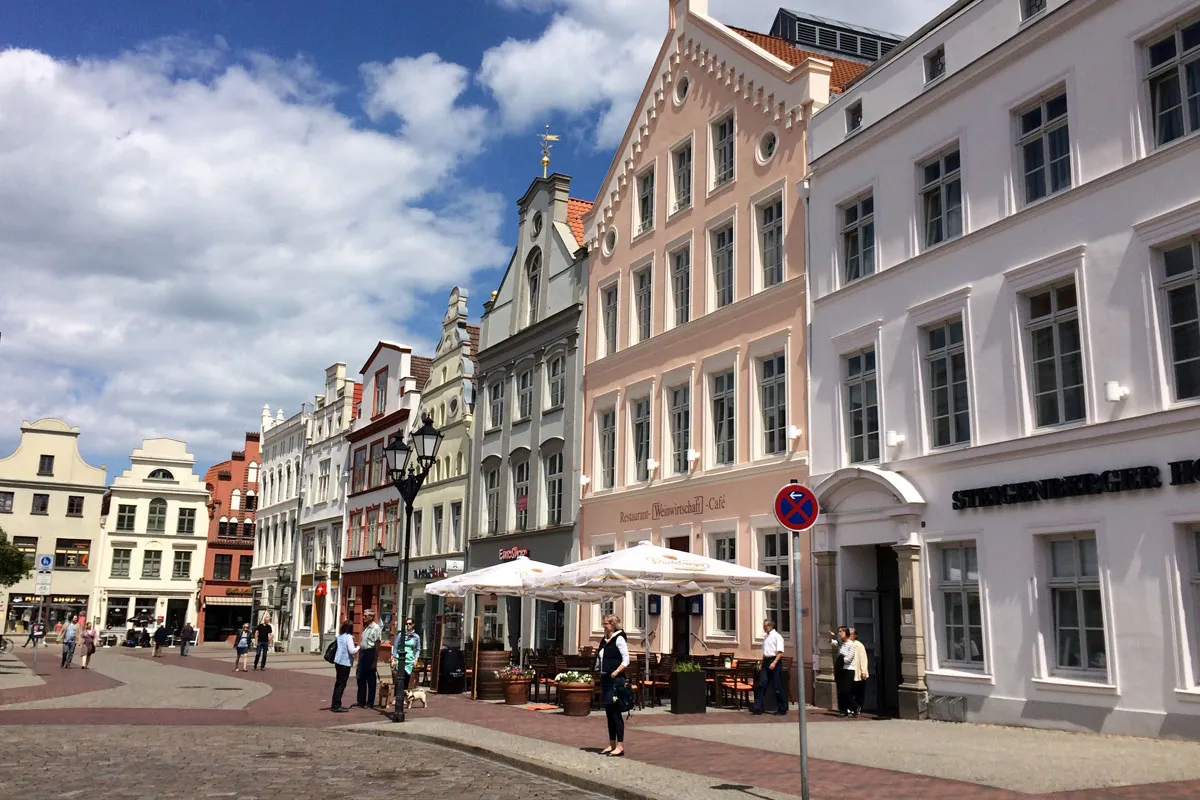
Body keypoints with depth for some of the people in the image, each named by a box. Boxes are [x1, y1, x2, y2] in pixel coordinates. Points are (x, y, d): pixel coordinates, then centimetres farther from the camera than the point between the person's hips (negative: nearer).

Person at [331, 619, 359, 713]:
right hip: (345, 663, -8)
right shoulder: (349, 637, -14)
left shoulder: (339, 636, 9)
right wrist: (359, 648, -1)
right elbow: (352, 651, -19)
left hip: (338, 661, 8)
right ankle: (336, 706, -2)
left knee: (338, 683, 16)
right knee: (341, 684, -3)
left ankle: (335, 705, 23)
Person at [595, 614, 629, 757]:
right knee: (609, 713, 12)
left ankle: (620, 746, 0)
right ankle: (612, 745, 19)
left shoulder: (619, 639, -9)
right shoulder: (605, 640, 14)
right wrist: (600, 671, 11)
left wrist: (616, 672, -21)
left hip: (615, 679, -8)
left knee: (616, 713, -5)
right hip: (605, 678, 8)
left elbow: (626, 660, -13)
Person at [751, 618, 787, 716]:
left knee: (777, 687, -1)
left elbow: (780, 652, -15)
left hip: (774, 661, -7)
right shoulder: (765, 636, 15)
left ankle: (782, 709, 10)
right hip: (766, 661, 7)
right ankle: (757, 707, -2)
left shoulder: (777, 636, -8)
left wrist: (774, 663, -24)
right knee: (761, 684, -1)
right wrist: (762, 664, 16)